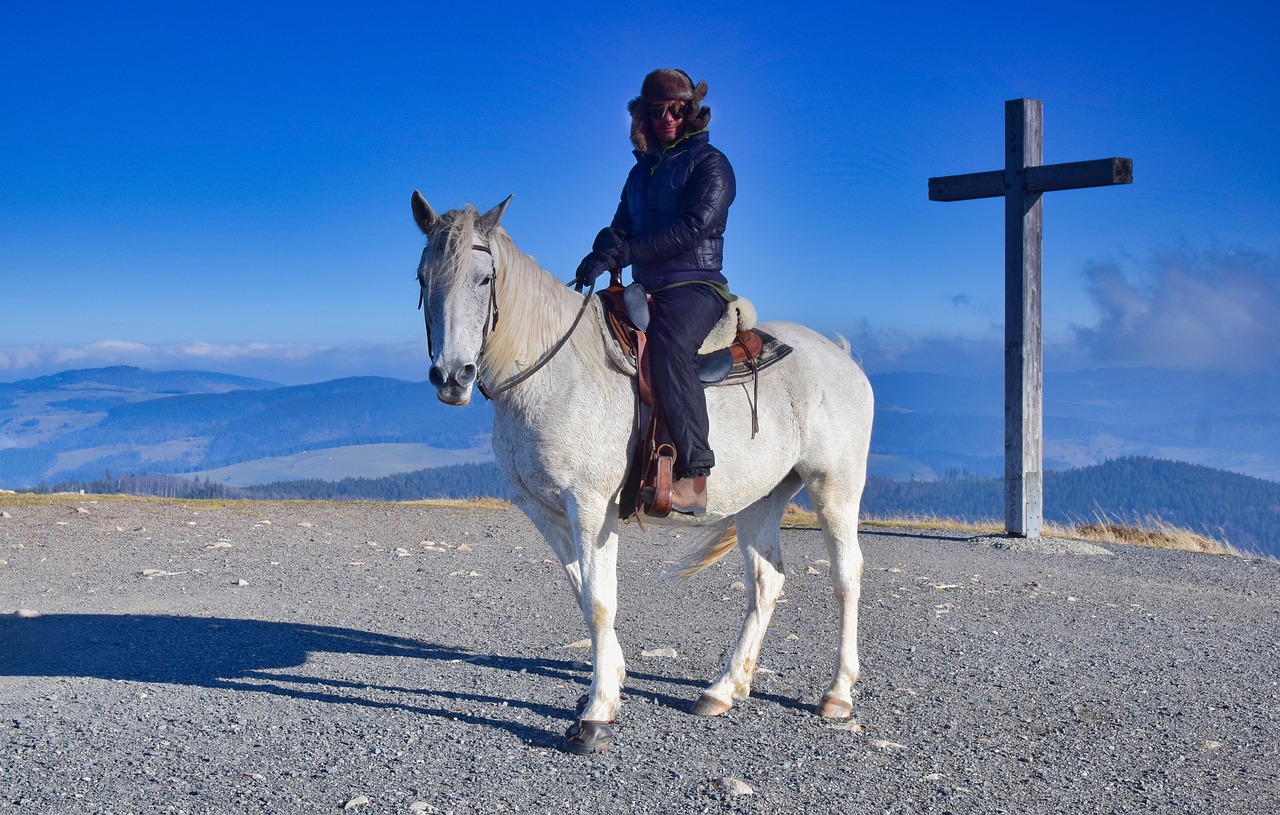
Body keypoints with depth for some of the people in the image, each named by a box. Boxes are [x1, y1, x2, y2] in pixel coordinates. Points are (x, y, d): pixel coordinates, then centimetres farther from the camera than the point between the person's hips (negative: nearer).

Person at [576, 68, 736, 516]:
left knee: (669, 344, -36)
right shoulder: (641, 171, 21)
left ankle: (693, 479, -40)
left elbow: (692, 227, -14)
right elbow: (622, 227, 17)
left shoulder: (710, 163, 0)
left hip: (697, 285, -8)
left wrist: (625, 252, -19)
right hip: (646, 290, 8)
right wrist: (604, 249, -9)